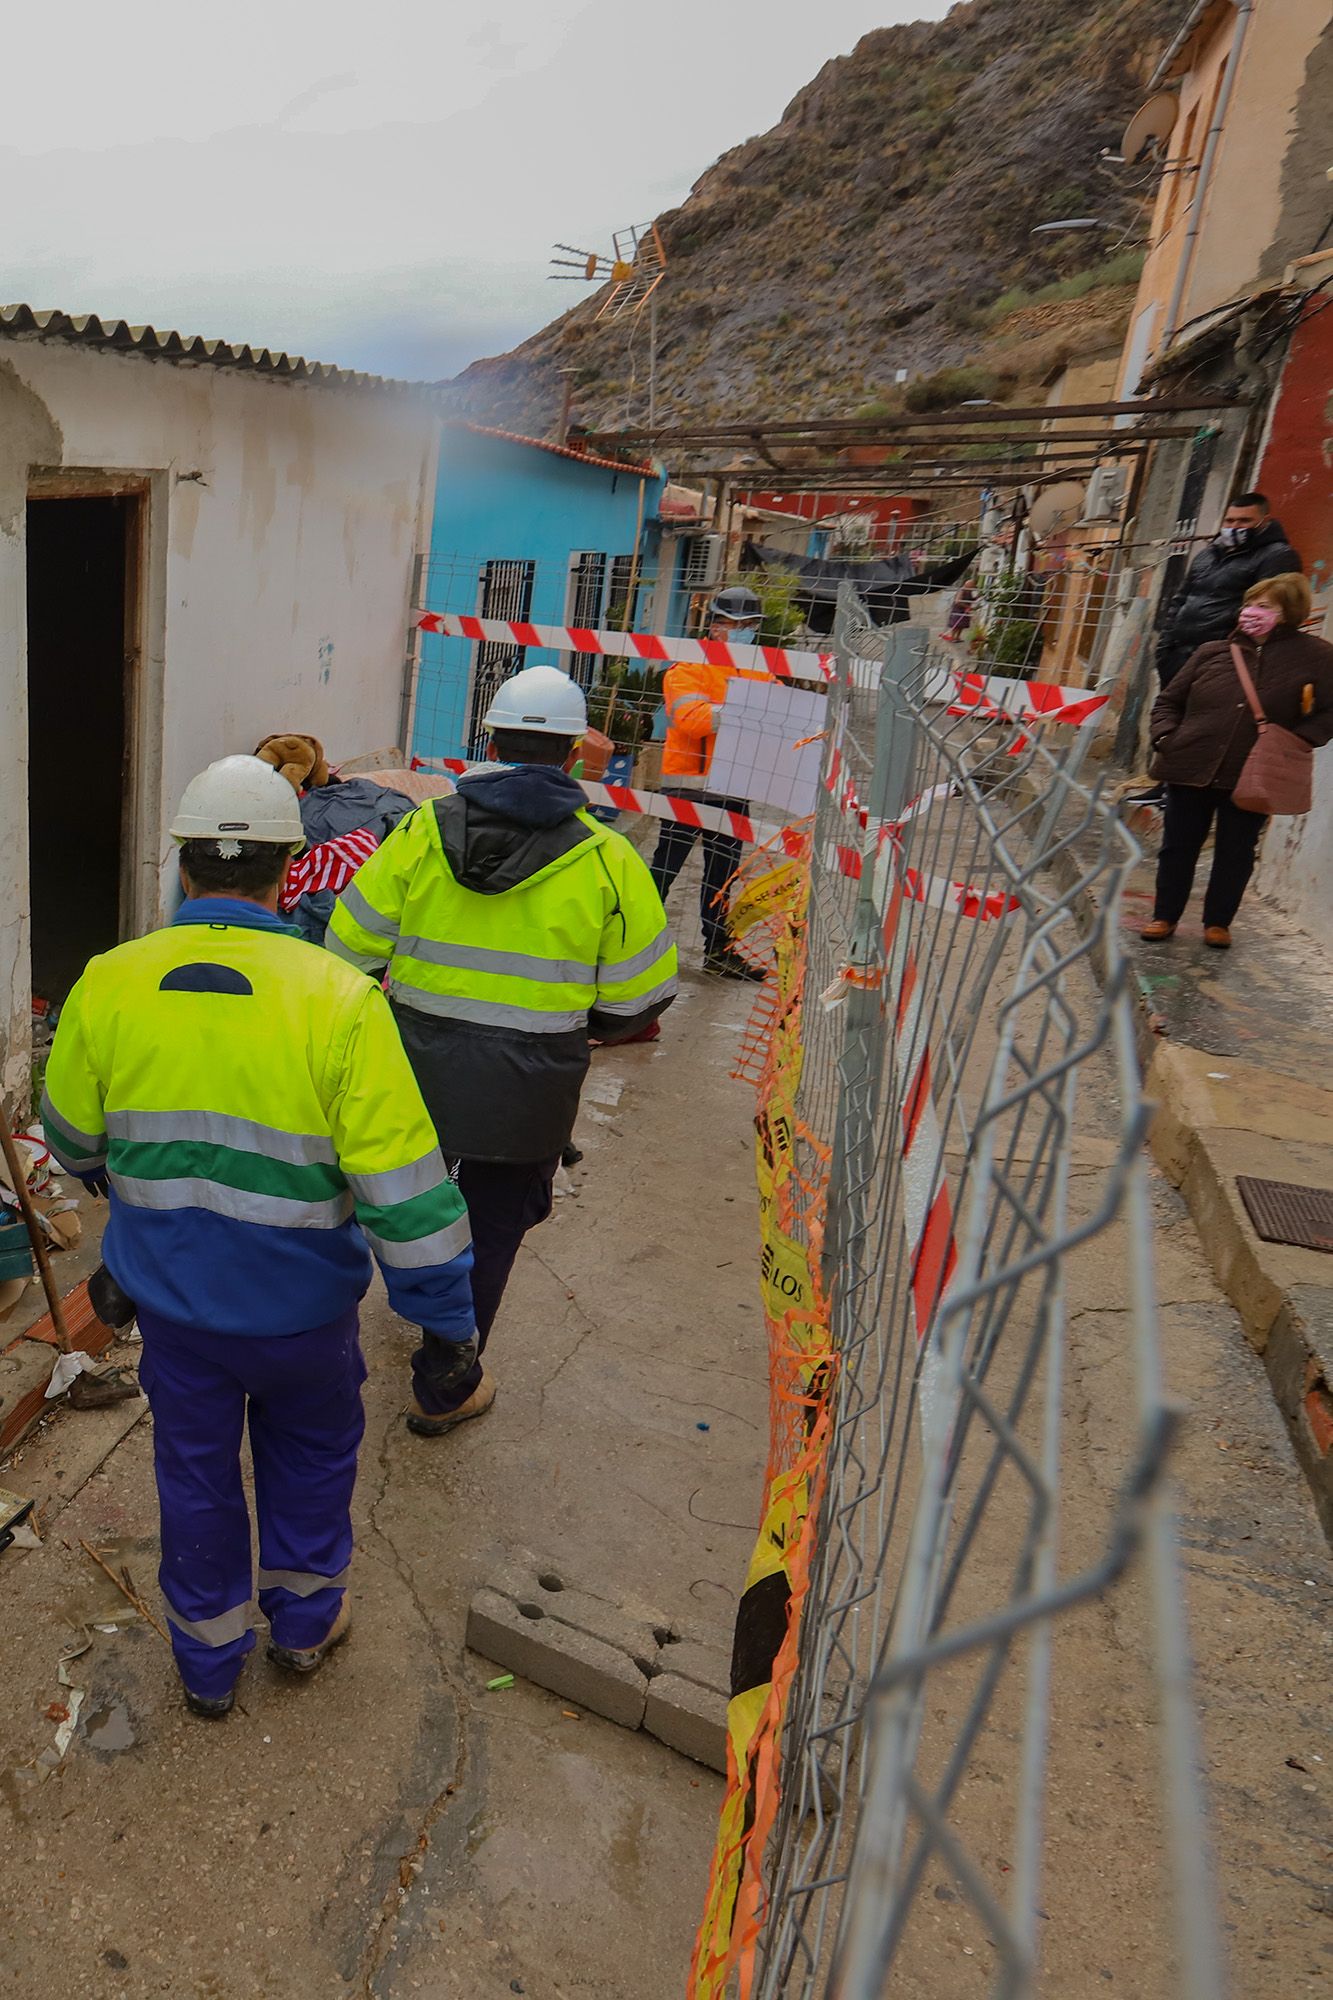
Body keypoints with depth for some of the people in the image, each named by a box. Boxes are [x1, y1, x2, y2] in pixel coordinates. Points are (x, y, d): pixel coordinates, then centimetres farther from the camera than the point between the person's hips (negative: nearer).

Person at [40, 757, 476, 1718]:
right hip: (301, 1307, -2)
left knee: (195, 1467, 24)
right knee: (310, 1449, 26)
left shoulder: (107, 984, -12)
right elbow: (405, 1188, -23)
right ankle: (305, 1617, 46)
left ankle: (210, 1660, 44)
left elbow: (73, 1136, 6)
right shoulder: (338, 999, -24)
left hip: (170, 1297, 3)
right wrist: (449, 1321, -10)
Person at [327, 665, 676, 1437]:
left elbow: (350, 945, 0)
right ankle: (447, 1392, 26)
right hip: (527, 1085, -2)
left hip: (418, 1063, 2)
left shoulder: (421, 831, -5)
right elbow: (640, 998, -3)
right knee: (491, 1228, 14)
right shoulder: (606, 860, -9)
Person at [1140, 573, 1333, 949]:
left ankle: (1218, 922, 25)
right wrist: (1165, 736, -4)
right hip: (1190, 771, 2)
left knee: (1235, 854, 9)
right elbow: (1168, 701, 12)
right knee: (1178, 847, 9)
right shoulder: (1213, 652, 4)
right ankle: (1165, 917, 23)